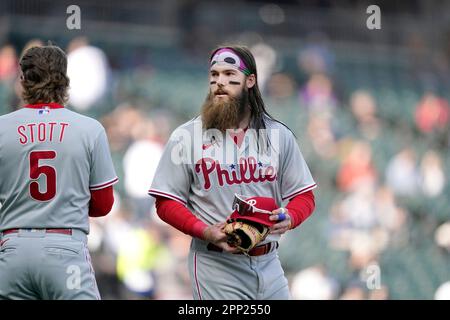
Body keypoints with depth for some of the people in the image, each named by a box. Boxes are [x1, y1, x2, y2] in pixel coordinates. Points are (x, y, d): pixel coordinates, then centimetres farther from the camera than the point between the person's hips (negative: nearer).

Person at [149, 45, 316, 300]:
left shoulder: (279, 135, 8)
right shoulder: (186, 137, 0)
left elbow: (304, 196, 10)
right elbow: (167, 202, 0)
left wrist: (289, 218, -13)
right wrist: (204, 231, -17)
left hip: (268, 264, 3)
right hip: (217, 266, -3)